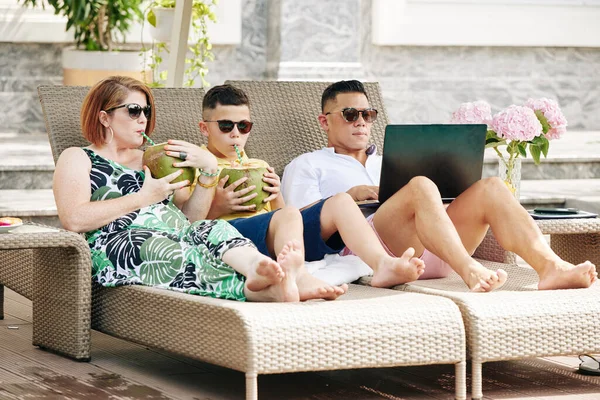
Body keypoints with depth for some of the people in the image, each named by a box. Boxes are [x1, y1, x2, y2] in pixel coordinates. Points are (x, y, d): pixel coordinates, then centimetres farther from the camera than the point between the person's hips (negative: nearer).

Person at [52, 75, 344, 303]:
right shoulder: (77, 159, 17)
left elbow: (190, 218, 23)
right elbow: (74, 220, -4)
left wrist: (209, 169, 9)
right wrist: (143, 198, -1)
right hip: (123, 244, -5)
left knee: (213, 230, -30)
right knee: (175, 254, -38)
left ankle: (258, 268, -64)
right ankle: (271, 288, -64)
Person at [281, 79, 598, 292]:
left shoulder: (384, 163, 40)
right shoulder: (306, 166, 23)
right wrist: (351, 196, -8)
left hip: (427, 253, 6)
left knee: (490, 188, -18)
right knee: (420, 186, -35)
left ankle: (551, 267, -41)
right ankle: (470, 272, -56)